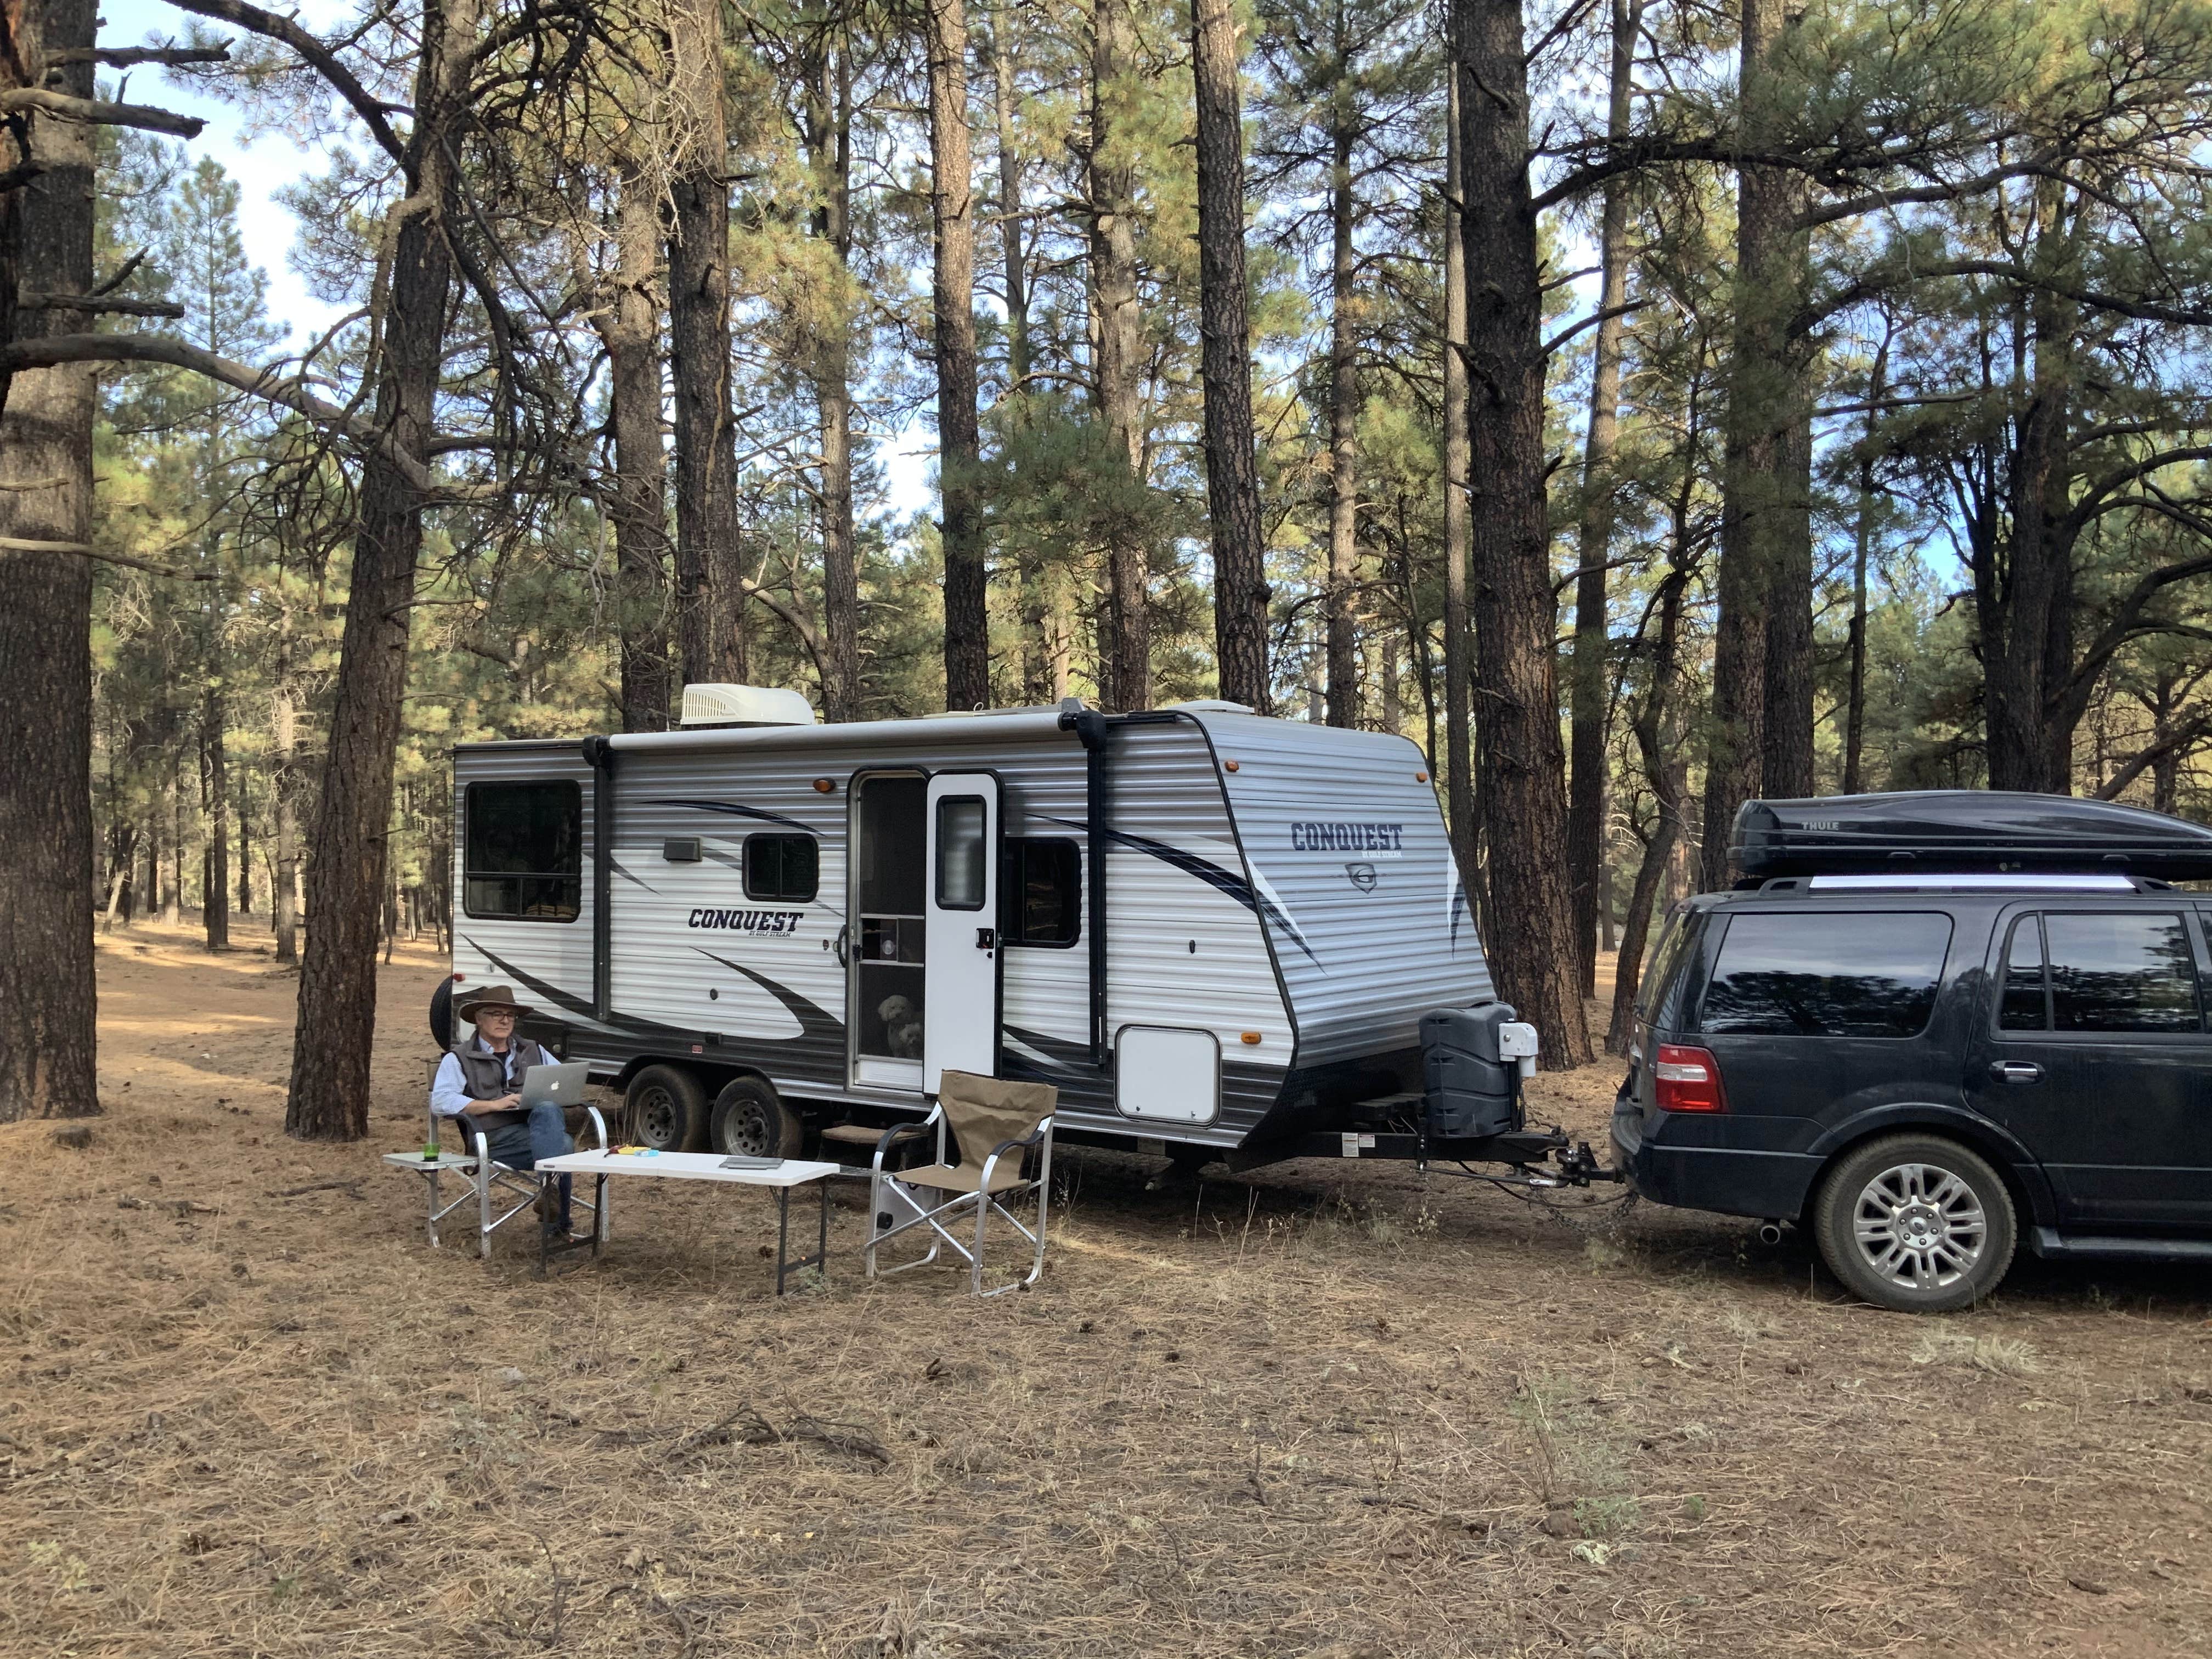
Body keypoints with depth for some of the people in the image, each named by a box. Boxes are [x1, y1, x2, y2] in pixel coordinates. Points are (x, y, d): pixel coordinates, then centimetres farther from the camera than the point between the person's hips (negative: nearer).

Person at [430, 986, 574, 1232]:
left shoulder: (533, 1052, 30)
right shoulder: (459, 1059, 16)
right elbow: (440, 1102, -2)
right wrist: (494, 1105, -11)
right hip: (498, 1139, -4)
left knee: (547, 1110, -37)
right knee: (563, 1145, -36)